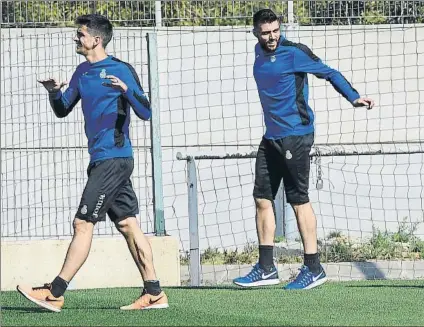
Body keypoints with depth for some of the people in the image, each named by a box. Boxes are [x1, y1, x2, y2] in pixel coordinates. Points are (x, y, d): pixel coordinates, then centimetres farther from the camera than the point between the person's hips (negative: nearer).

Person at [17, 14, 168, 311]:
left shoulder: (121, 70, -10)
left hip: (113, 160, -9)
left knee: (83, 224, -9)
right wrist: (54, 92, -2)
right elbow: (62, 110, 19)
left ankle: (55, 293, -9)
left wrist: (126, 89, -30)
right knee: (127, 224, 8)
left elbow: (146, 113, -13)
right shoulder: (83, 72, 15)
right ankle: (154, 294, 9)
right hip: (103, 160, 9)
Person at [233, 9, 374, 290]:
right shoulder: (261, 52, 10)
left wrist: (353, 97, -15)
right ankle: (266, 269, 10)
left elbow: (328, 72, -6)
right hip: (272, 137, 8)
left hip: (295, 135, -8)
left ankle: (313, 269, -1)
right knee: (262, 198, 5)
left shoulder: (293, 53, -9)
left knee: (299, 200, -6)